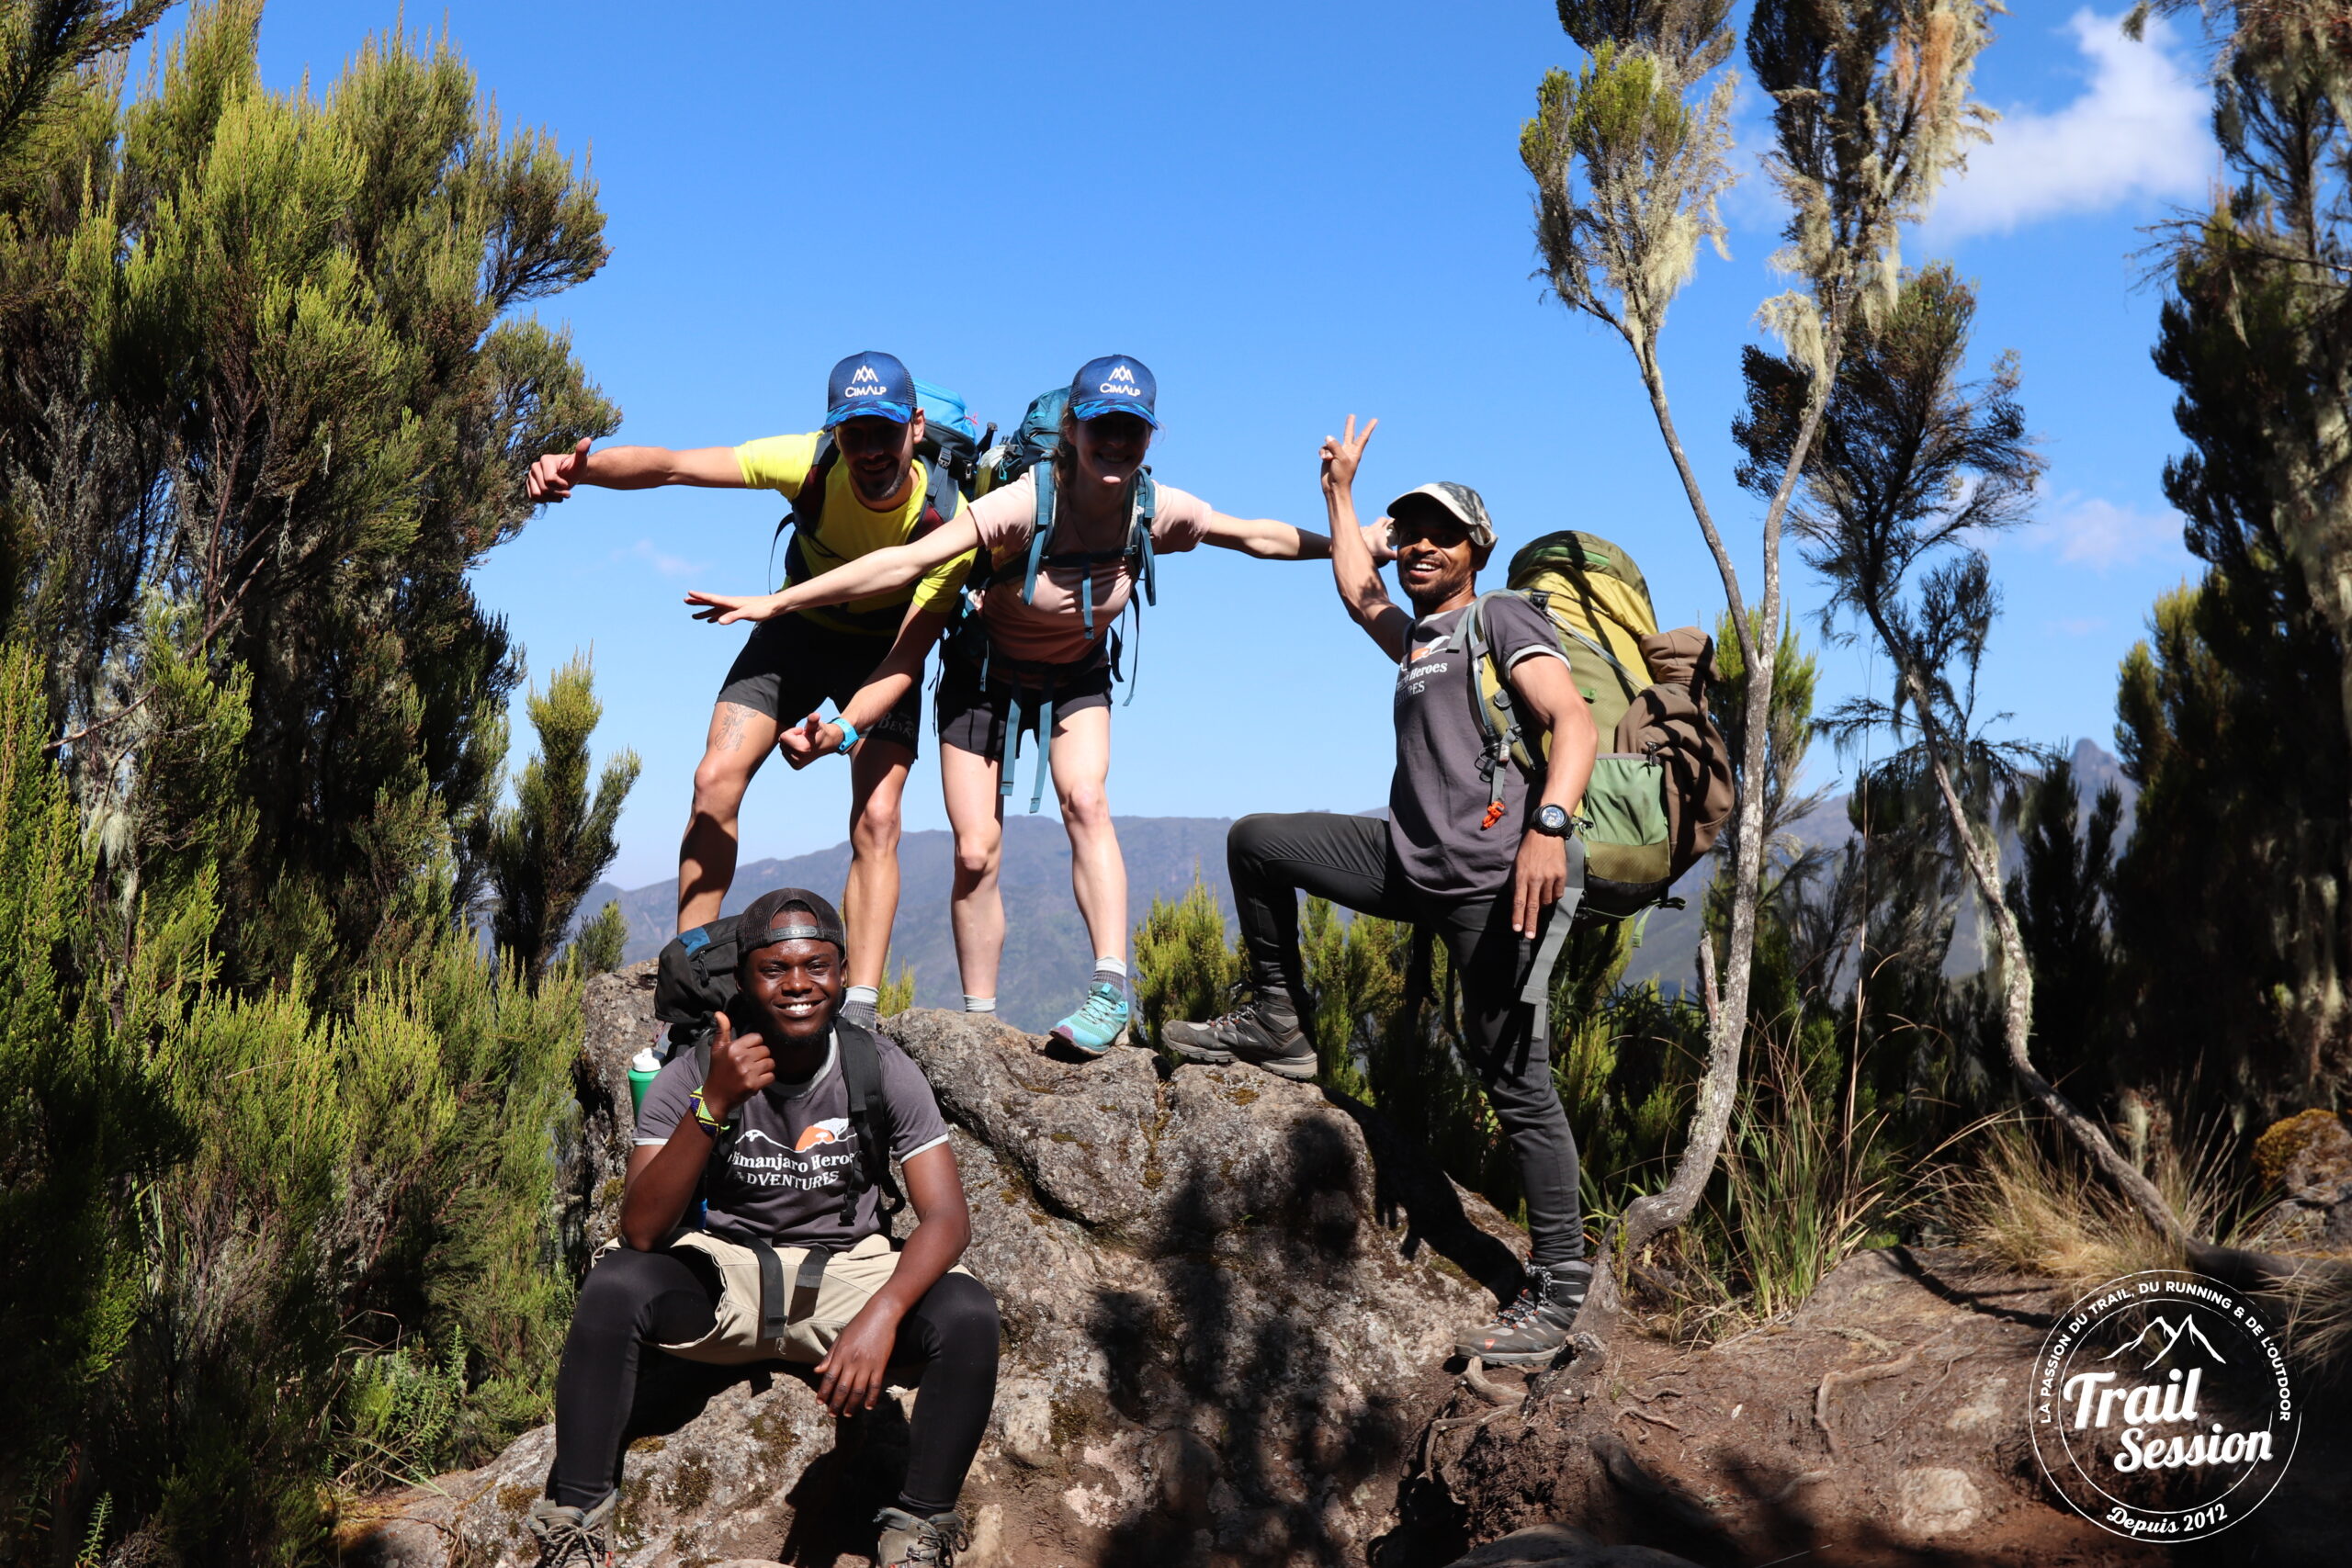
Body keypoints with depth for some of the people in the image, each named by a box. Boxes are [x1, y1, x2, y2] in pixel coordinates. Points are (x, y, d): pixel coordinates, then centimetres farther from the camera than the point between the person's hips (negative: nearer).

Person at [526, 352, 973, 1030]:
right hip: (798, 629, 2)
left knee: (876, 818, -18)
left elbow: (906, 659, -30)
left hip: (884, 653, -2)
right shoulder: (811, 464, -27)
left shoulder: (949, 522, -30)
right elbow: (671, 466, -33)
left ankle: (859, 1012, -14)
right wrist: (577, 466, -52)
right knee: (716, 780, -13)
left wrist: (846, 728, -48)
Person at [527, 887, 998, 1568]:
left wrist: (882, 1314, -36)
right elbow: (640, 1231, -21)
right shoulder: (695, 1072, -12)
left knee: (968, 1313, -27)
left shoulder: (880, 1069, -10)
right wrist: (714, 1104, -34)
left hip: (843, 1275, 0)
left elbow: (946, 1215, -17)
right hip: (722, 1272, 0)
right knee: (613, 1286, -30)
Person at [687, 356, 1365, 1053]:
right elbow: (906, 562, -37)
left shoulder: (1158, 511, -21)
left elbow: (1259, 536, -3)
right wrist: (773, 603, -40)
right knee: (975, 853, -5)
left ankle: (1111, 990, -24)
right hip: (988, 674, -2)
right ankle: (979, 1021, 9)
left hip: (1077, 679, 2)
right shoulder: (1026, 504, -33)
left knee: (1086, 801, -26)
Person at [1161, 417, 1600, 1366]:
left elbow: (1575, 724, -14)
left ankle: (1558, 1288, 0)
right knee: (1257, 842, 12)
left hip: (1489, 876, -8)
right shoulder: (1418, 640, 25)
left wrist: (1549, 825, -30)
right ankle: (1276, 1027, 18)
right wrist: (1340, 492, 48)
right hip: (1410, 861, 8)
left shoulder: (1502, 618, 0)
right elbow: (1356, 592, 45)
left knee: (1512, 1080, -7)